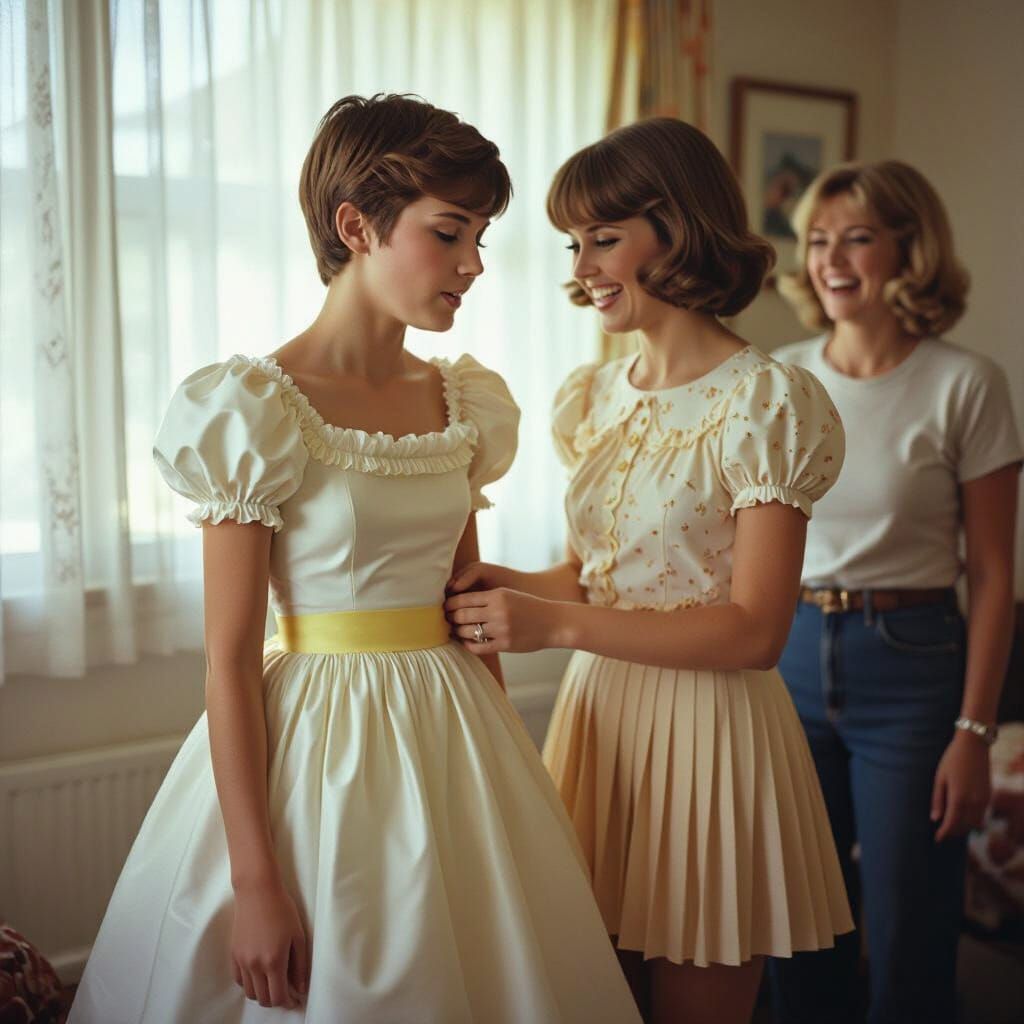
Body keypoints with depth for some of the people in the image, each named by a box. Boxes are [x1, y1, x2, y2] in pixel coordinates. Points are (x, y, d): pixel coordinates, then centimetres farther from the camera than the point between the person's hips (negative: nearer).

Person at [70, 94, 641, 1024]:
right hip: (318, 738, -6)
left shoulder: (466, 404, 5)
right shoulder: (257, 410, -13)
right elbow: (230, 660, -14)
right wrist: (255, 882, -15)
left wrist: (515, 777, 13)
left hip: (456, 731, 6)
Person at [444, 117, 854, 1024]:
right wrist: (514, 587, -4)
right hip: (598, 710, 6)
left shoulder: (766, 402, -13)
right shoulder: (592, 398, 8)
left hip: (710, 730, -6)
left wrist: (555, 622, -21)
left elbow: (755, 631, -17)